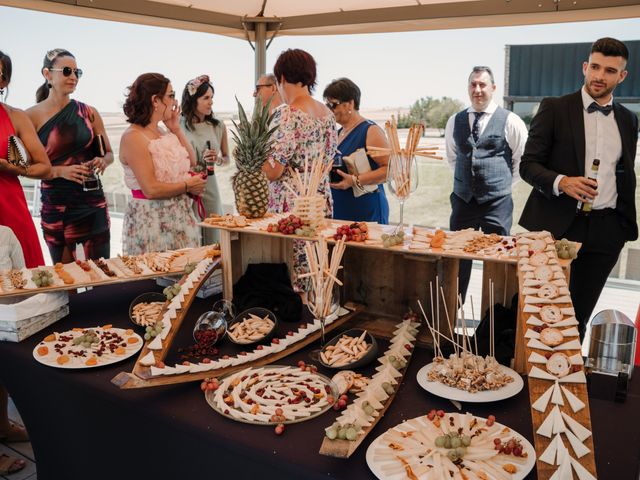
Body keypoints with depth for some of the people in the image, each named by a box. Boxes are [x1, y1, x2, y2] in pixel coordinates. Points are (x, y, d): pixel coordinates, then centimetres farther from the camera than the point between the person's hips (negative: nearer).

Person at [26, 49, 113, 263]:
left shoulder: (88, 113, 4)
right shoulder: (32, 116, -3)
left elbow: (109, 153, 13)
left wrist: (102, 161, -9)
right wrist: (60, 171, -18)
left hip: (92, 201, 2)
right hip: (54, 205, -2)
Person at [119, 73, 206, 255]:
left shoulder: (162, 133, 9)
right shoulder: (133, 137, -15)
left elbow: (192, 163, 13)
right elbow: (151, 189, -21)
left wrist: (176, 130, 6)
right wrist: (187, 186, -9)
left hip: (180, 218, 8)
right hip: (151, 223, -7)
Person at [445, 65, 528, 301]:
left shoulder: (510, 121, -5)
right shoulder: (455, 121, 6)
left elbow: (522, 160, 3)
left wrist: (503, 184, 6)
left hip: (497, 204, -3)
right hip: (462, 200, 4)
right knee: (458, 260, 12)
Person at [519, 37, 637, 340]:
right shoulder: (554, 109, -1)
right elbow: (528, 165, -5)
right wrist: (561, 182, -24)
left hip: (605, 229, 4)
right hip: (557, 223, -4)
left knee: (580, 313, 9)